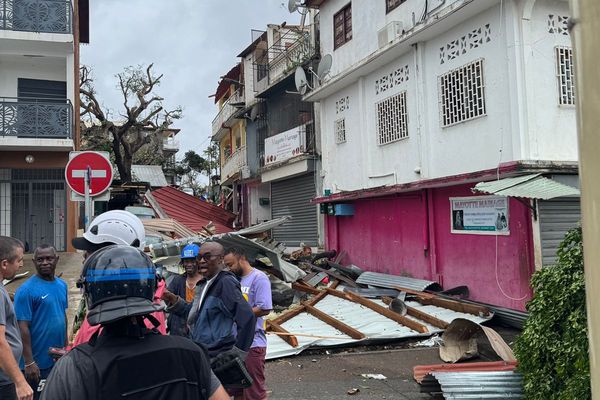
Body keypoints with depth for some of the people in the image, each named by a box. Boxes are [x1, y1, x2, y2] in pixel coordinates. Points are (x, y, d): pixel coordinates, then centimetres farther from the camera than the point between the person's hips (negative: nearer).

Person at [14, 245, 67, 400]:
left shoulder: (62, 285, 5)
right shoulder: (26, 290, -15)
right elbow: (23, 327, -17)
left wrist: (65, 345, 13)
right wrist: (29, 362, -19)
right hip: (38, 362, -6)